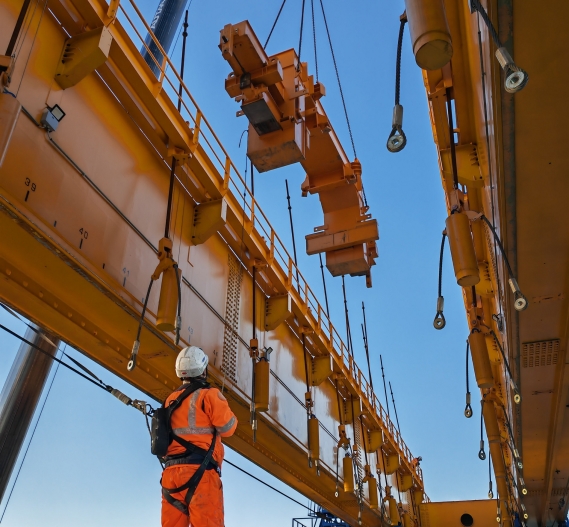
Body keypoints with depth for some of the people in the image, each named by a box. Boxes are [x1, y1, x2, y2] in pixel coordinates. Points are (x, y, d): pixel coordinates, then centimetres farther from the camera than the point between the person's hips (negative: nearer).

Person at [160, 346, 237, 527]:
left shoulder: (171, 399, 18)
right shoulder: (209, 395, -3)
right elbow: (227, 428, -6)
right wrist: (229, 414, 15)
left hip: (171, 472, 7)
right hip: (199, 471, -7)